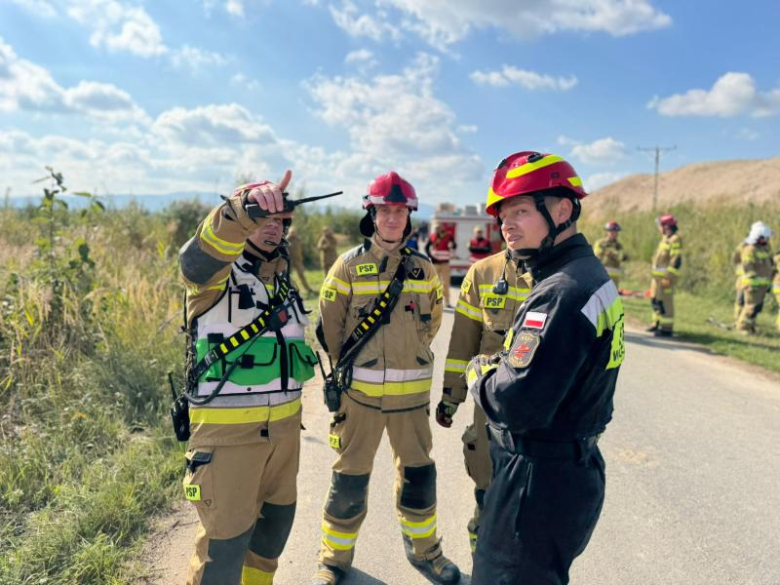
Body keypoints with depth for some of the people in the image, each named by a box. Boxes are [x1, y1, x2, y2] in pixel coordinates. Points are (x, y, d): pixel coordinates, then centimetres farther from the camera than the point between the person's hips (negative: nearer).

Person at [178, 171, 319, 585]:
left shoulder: (282, 277, 10)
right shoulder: (215, 272, -10)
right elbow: (201, 255, -35)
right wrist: (244, 210, -54)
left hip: (284, 423, 7)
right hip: (228, 430, -7)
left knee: (277, 517, 21)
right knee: (226, 539, 1)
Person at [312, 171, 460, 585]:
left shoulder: (423, 267, 5)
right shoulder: (349, 264, -4)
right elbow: (330, 326, 0)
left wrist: (407, 355, 11)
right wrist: (351, 365, 3)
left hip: (412, 391, 3)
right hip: (359, 390, -3)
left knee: (419, 473, 15)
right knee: (350, 477, 9)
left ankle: (423, 549, 37)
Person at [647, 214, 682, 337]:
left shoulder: (675, 240, -14)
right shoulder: (665, 238, 16)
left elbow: (676, 261, -20)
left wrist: (668, 277, -22)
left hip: (666, 277, -10)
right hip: (658, 276, 10)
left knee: (665, 302, -7)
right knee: (655, 300, 15)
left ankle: (667, 328, -2)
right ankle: (657, 324, 26)